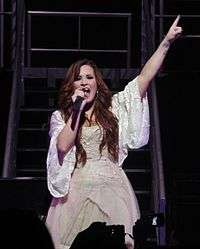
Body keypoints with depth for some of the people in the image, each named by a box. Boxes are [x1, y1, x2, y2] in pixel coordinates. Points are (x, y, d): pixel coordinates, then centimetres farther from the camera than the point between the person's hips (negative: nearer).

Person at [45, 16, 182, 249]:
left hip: (112, 188, 1)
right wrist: (77, 110, -5)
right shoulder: (60, 116, 12)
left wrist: (166, 42, 2)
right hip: (78, 188, -1)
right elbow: (62, 146, -6)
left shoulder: (114, 107, 14)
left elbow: (144, 77, 8)